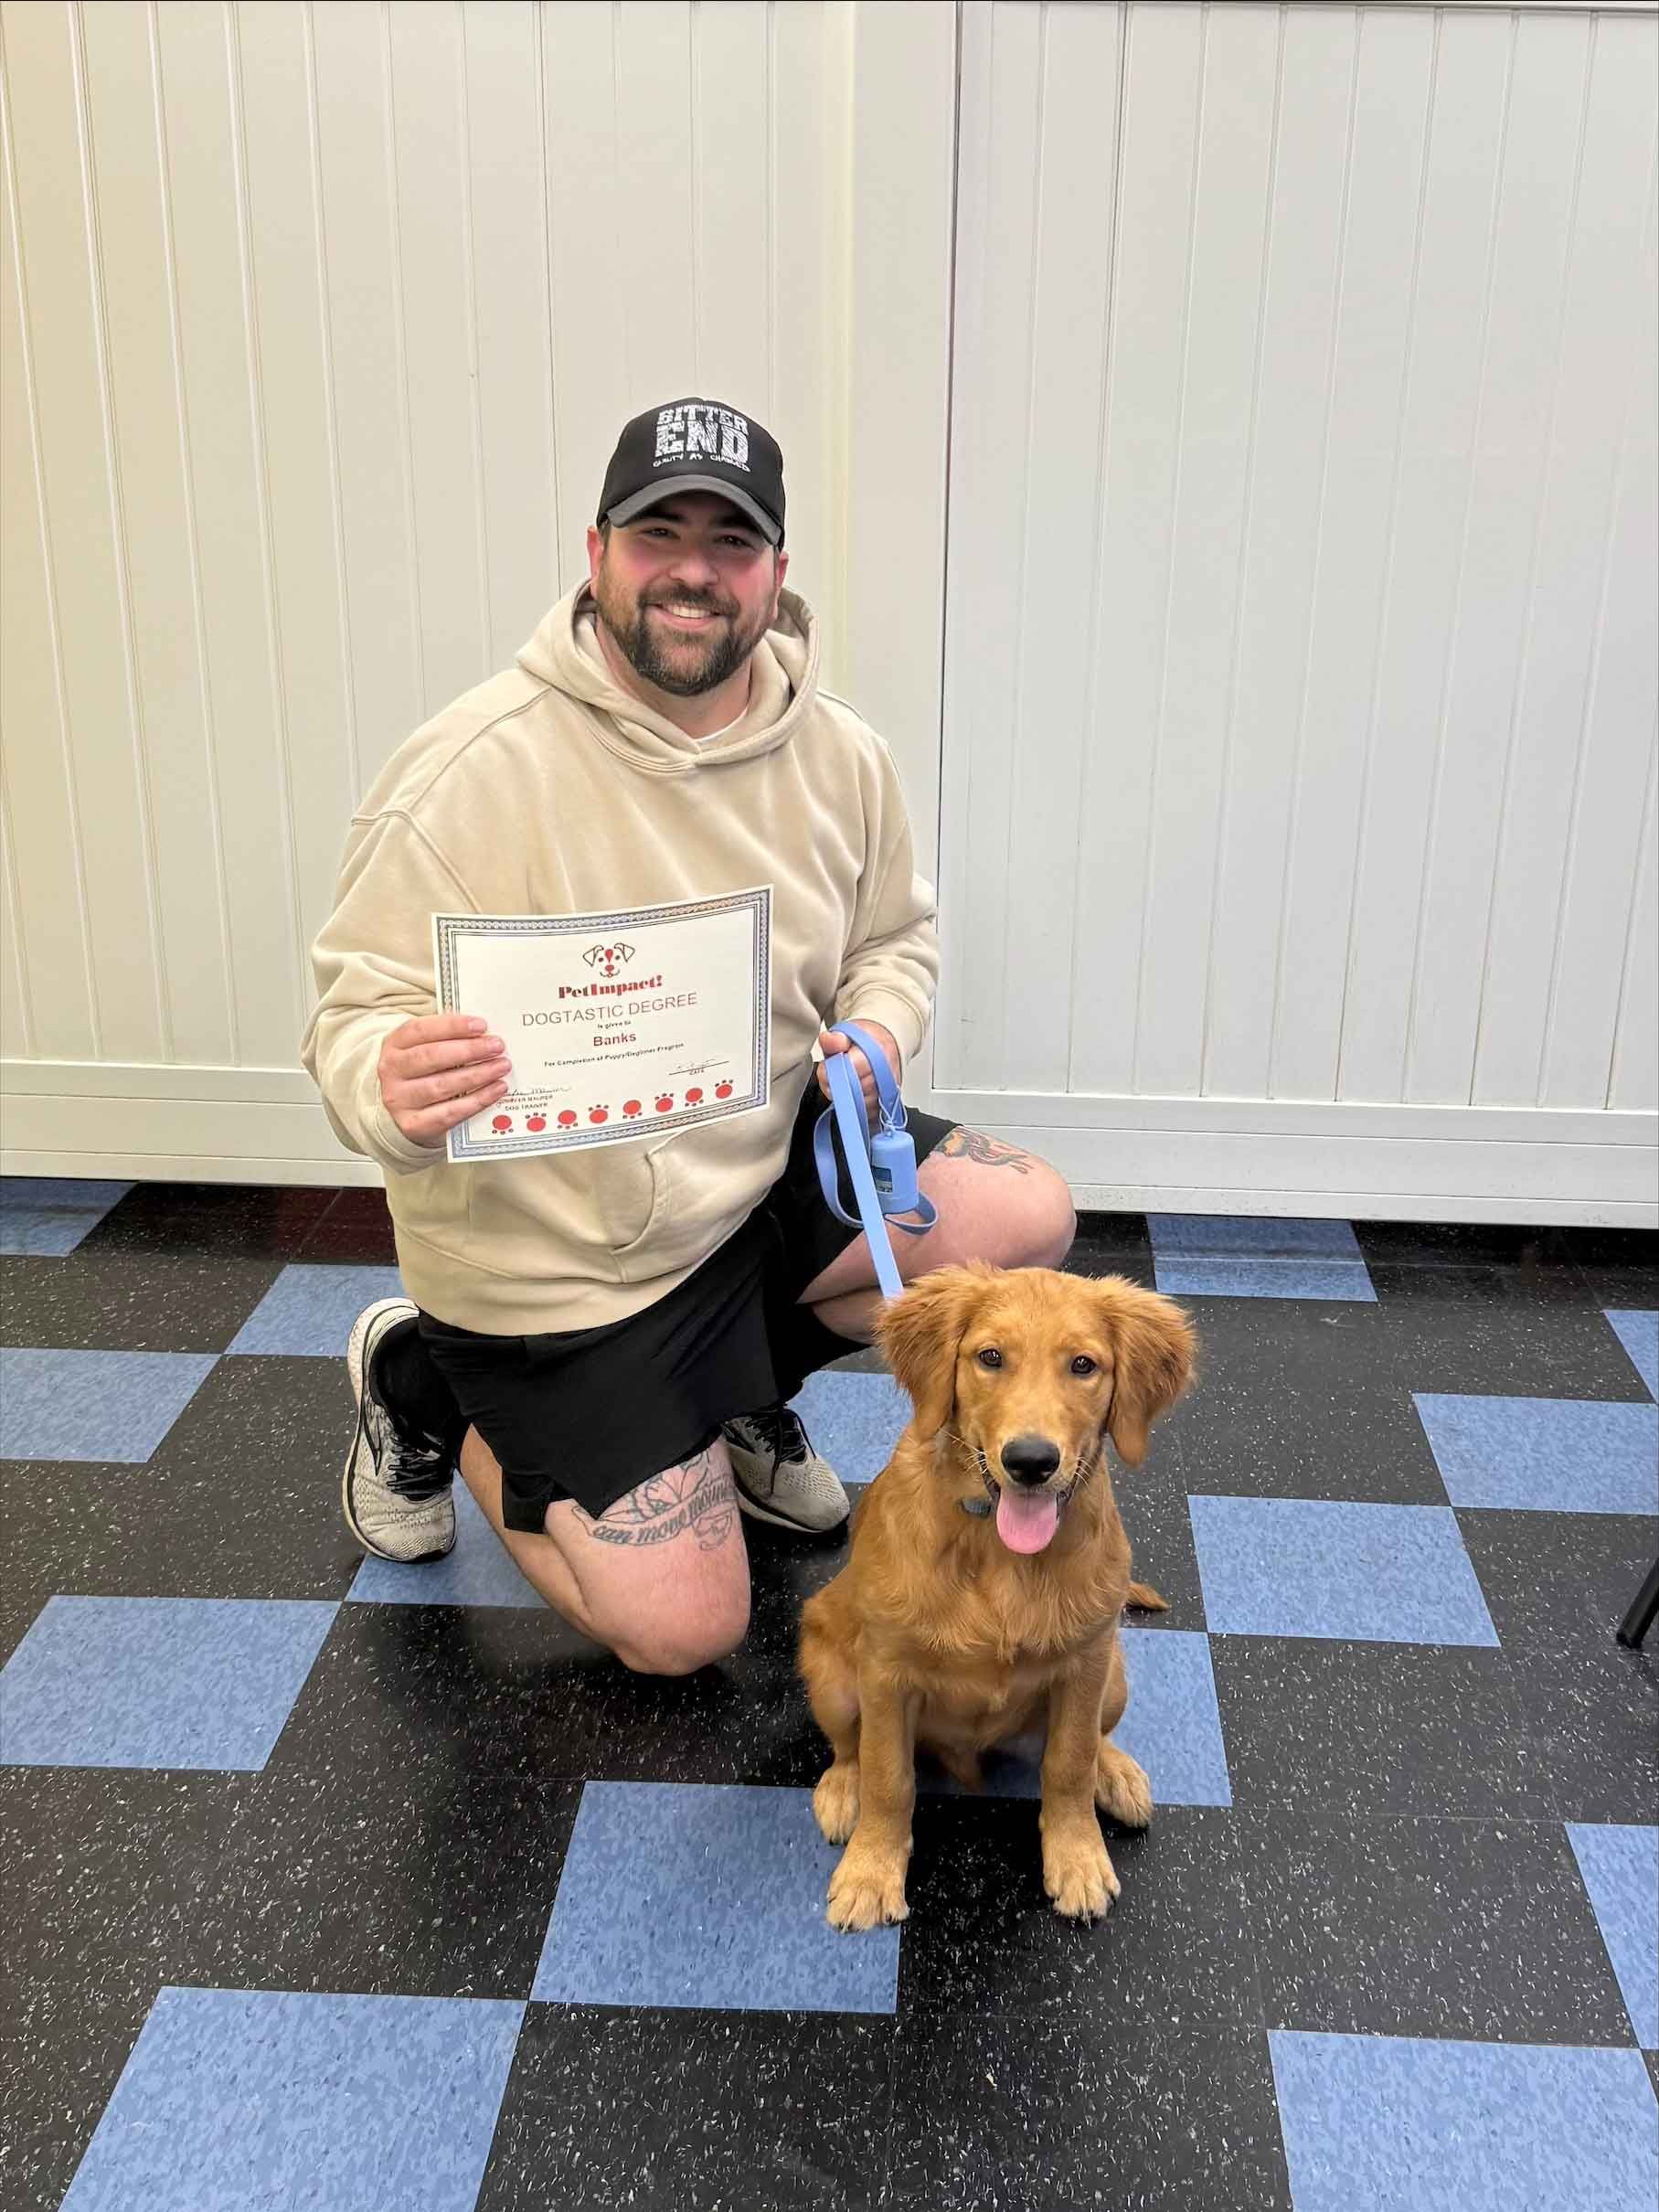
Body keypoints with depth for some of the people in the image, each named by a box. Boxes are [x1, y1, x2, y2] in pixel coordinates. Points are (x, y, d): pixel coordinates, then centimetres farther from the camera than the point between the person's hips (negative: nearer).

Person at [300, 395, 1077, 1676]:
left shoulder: (841, 756, -5)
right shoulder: (469, 770, -23)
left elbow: (897, 936, 11)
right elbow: (353, 1018, -21)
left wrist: (879, 1033, -12)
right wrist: (396, 1091, -46)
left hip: (769, 1171, 6)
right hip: (558, 1257, -5)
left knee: (1029, 1222, -9)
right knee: (683, 1633, -5)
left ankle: (742, 1389, 15)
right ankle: (426, 1389, 20)